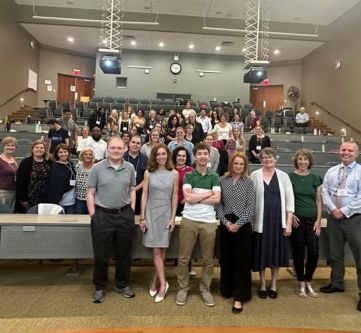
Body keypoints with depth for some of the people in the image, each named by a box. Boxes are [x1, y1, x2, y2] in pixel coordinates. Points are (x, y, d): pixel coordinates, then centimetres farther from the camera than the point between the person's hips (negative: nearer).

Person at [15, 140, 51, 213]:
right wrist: (23, 199, -10)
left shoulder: (49, 164, 4)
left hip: (44, 201, 3)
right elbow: (20, 182, -6)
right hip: (28, 200, -2)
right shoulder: (25, 162, -4)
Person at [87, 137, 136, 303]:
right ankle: (100, 287, 28)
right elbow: (90, 193, -2)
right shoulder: (97, 168, -4)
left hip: (125, 215, 2)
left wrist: (132, 211, 3)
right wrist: (93, 214, -6)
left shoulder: (130, 168, 3)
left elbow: (132, 190, 10)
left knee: (124, 253, 13)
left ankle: (122, 284, 32)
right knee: (101, 255, 9)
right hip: (102, 215, -2)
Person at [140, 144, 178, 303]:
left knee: (162, 250, 6)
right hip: (151, 213, 0)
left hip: (166, 213, 1)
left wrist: (173, 218, -3)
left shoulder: (174, 174, 1)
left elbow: (174, 197, 2)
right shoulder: (148, 173, 1)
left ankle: (155, 280, 23)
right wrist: (142, 217, -3)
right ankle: (163, 283, 8)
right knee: (156, 251, -1)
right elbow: (144, 195, 0)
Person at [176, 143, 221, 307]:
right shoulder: (188, 175, 3)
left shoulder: (214, 176, 7)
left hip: (209, 221, 1)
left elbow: (217, 199, -6)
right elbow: (188, 197, -11)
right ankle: (183, 288, 23)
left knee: (208, 259, 10)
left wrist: (195, 198, -9)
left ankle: (205, 288, 27)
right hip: (189, 220, -1)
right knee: (184, 258, 6)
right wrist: (208, 193, -6)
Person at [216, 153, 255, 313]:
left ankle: (239, 297, 10)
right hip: (226, 224, 2)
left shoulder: (249, 182, 0)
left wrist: (238, 224, -13)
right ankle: (227, 290, 30)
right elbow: (218, 203, 1)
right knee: (226, 258, 11)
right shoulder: (222, 180, 3)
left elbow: (251, 206, -6)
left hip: (243, 225, -2)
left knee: (242, 260, 0)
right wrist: (225, 221, -10)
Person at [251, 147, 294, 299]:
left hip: (278, 220, 1)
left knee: (276, 252, 10)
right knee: (261, 253, 8)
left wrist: (289, 223, -4)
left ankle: (273, 285, 29)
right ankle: (263, 284, 27)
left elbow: (289, 200, 1)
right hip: (261, 220, -1)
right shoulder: (255, 175, -2)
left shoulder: (283, 176, 2)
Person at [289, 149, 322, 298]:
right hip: (297, 219, -2)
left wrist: (318, 220, 0)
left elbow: (319, 201, 7)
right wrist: (290, 215, -10)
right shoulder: (290, 177, 0)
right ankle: (301, 283, 21)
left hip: (312, 219, 2)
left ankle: (308, 282, 22)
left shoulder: (315, 178, 7)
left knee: (314, 252, 0)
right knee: (298, 252, 5)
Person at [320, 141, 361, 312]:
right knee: (335, 254, 16)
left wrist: (344, 211, -14)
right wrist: (333, 209, -9)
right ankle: (336, 283, 34)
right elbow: (324, 192, 4)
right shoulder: (331, 171, 10)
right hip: (334, 218, 5)